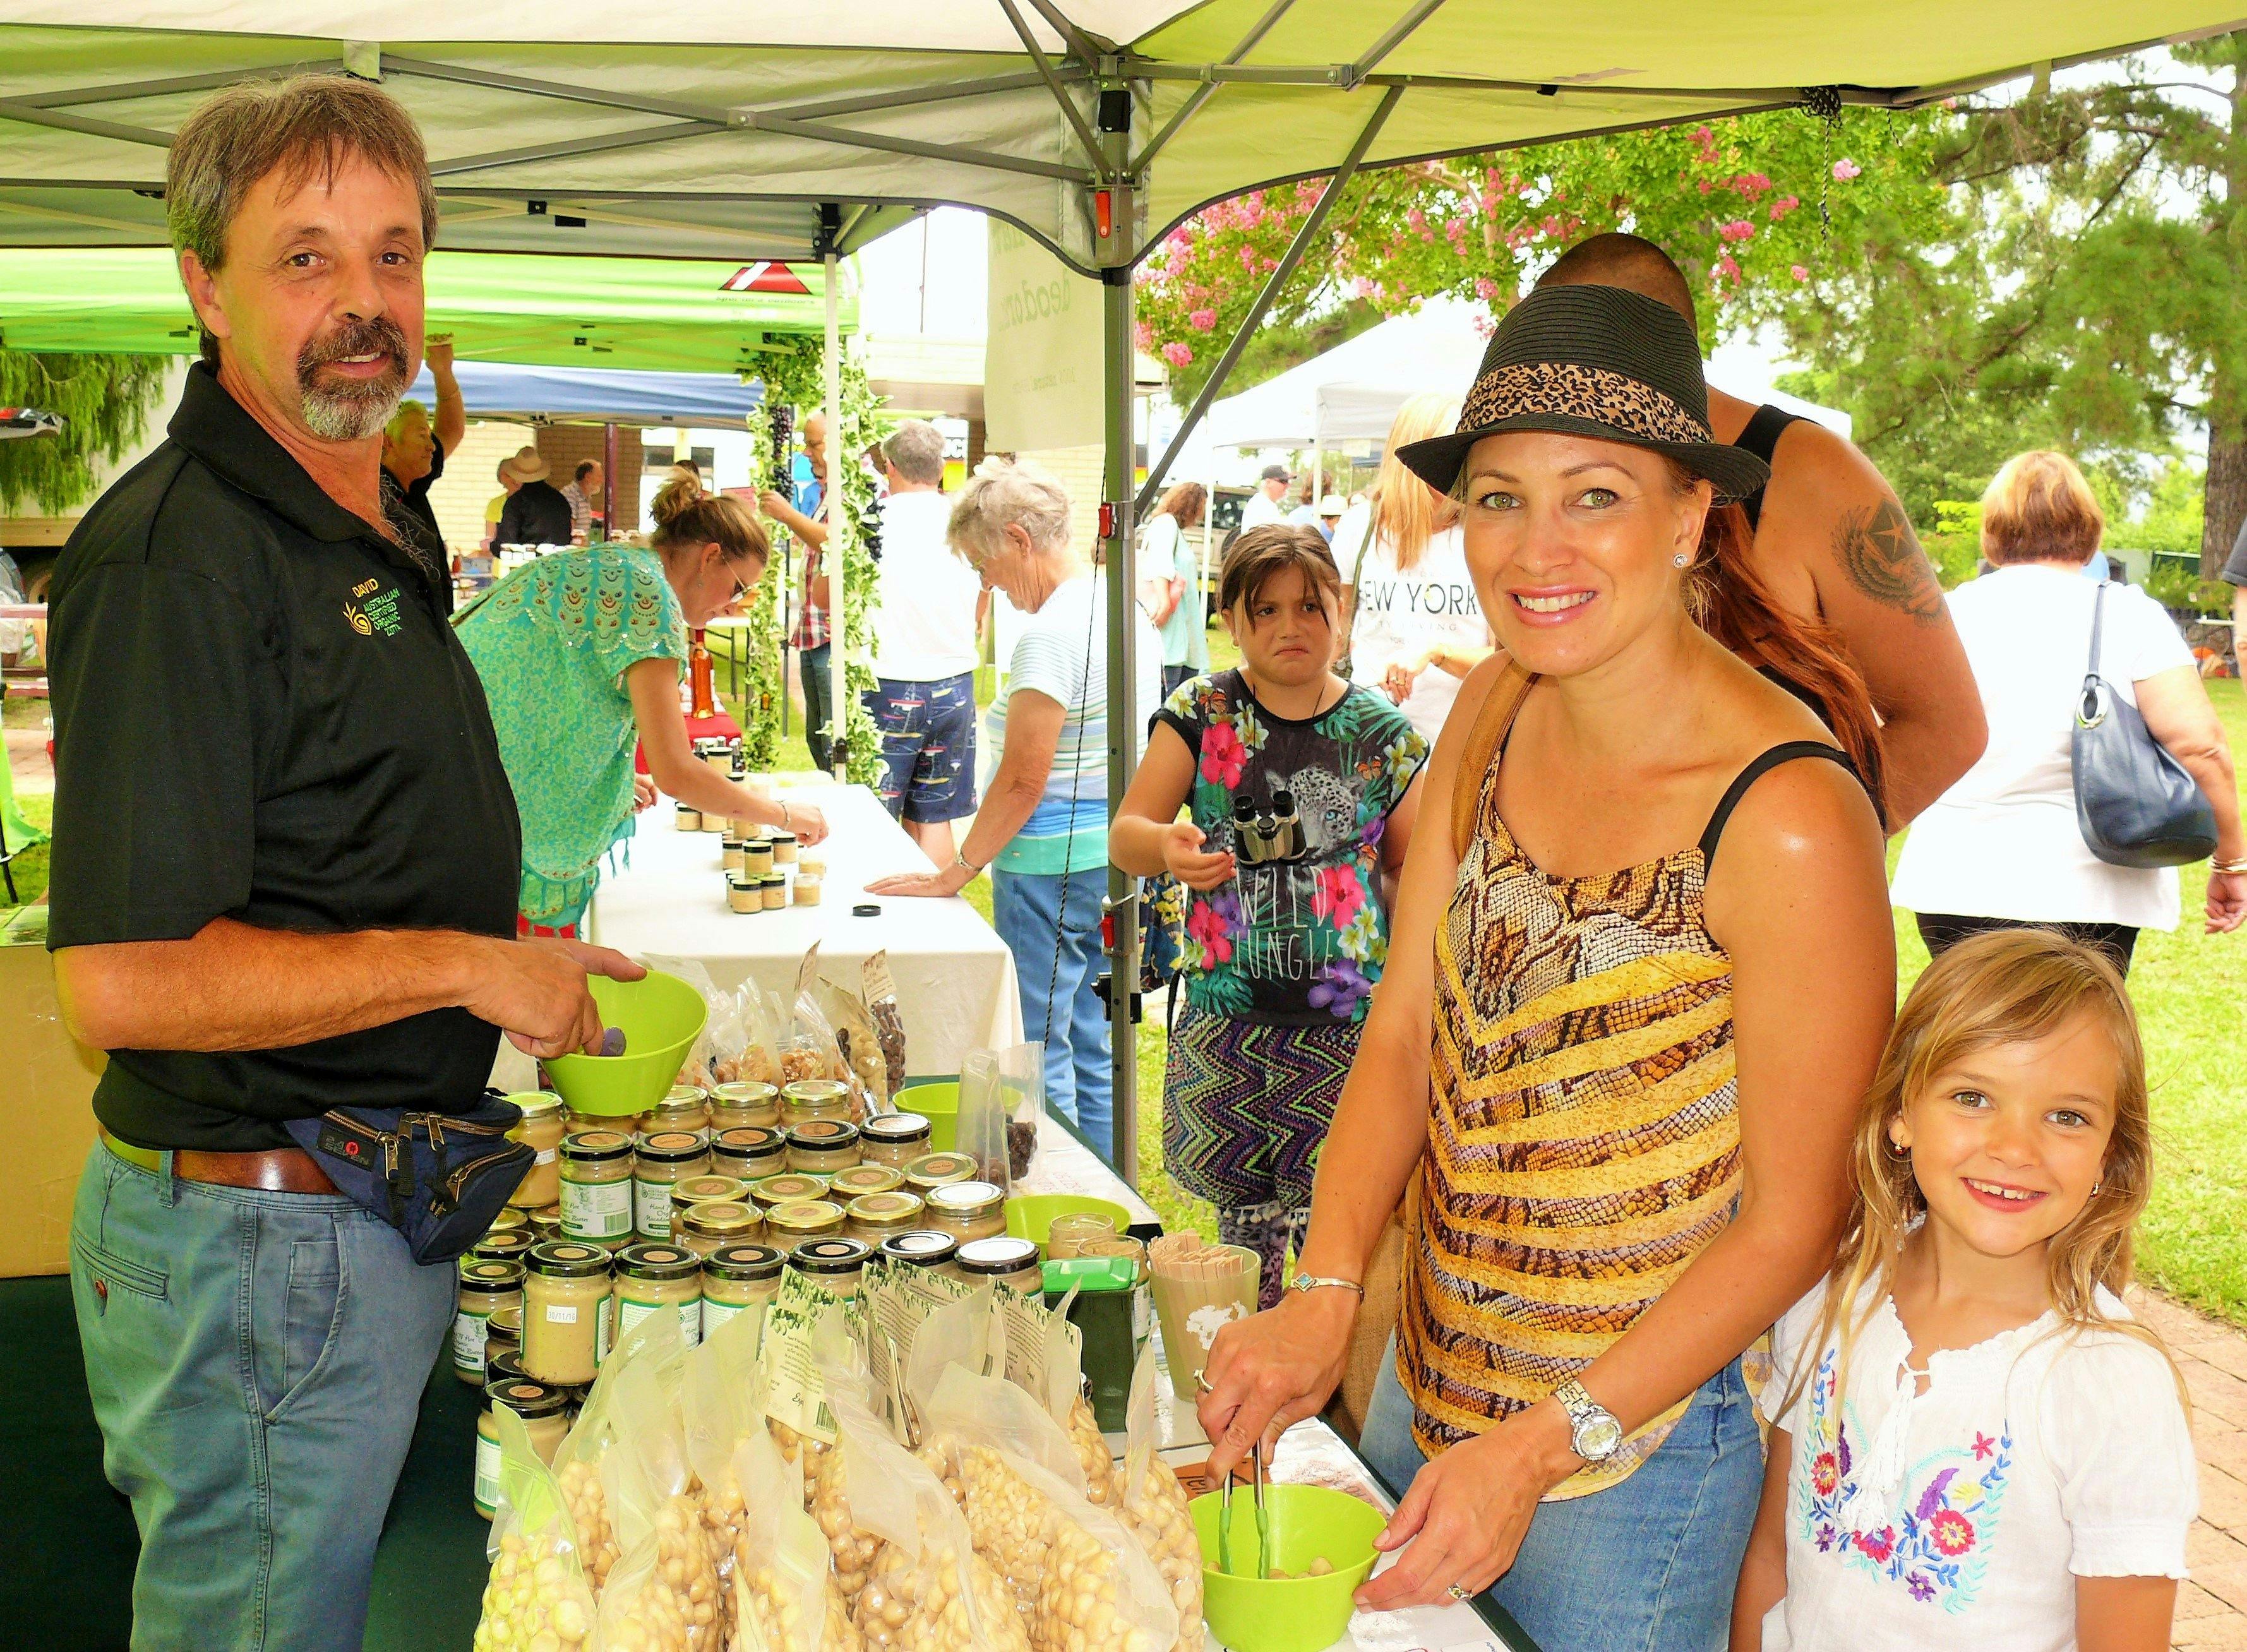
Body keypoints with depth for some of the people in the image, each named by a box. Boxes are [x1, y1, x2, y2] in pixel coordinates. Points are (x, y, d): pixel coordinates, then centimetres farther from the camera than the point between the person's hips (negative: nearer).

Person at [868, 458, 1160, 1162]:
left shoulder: (1053, 630, -19)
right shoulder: (1126, 610, 10)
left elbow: (1022, 781, -20)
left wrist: (956, 873, -11)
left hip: (1052, 863, -10)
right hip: (1114, 857, 10)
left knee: (1039, 1060, 0)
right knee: (1092, 1050, 16)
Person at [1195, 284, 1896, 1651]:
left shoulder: (1786, 822, -24)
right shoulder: (1492, 716, -4)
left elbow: (1792, 1221, -18)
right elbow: (1403, 1035, 0)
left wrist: (1546, 1447, -20)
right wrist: (1327, 1297, -13)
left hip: (1635, 1453, -6)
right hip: (1423, 1391, 6)